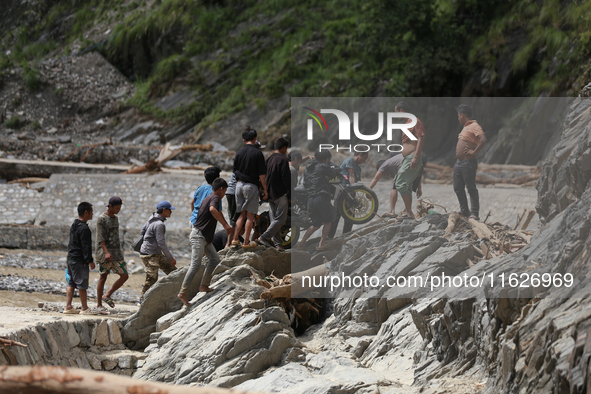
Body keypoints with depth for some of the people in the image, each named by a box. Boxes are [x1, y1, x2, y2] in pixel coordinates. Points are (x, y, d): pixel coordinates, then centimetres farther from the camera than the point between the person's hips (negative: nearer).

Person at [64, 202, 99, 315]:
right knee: (82, 284, -4)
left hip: (70, 258, 10)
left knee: (71, 283, 11)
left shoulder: (74, 226, 15)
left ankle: (68, 307, 11)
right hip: (80, 260, -10)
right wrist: (90, 261, -17)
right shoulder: (84, 228, -16)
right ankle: (85, 308, 1)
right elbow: (86, 246, -19)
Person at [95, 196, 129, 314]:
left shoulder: (115, 218, 17)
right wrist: (106, 252, -25)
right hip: (104, 252, -8)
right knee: (103, 277, -7)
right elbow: (100, 237, -14)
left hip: (116, 253, 8)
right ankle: (99, 305, -2)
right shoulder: (101, 219, -7)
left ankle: (107, 295, 7)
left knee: (124, 276, 0)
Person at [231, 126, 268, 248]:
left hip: (239, 185, 5)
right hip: (251, 186, -5)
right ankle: (246, 242, 2)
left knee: (242, 214, 15)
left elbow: (235, 173, 12)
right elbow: (261, 175, -9)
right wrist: (265, 190, -1)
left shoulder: (239, 153, 6)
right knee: (250, 215, 2)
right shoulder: (257, 153, -9)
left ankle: (235, 238, 8)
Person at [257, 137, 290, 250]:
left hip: (270, 193, 9)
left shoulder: (269, 159, 12)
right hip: (280, 194, -9)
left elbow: (265, 177, 18)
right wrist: (291, 195, -12)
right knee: (280, 219, -6)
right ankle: (264, 237, -14)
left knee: (274, 219, 11)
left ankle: (277, 243, 10)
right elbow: (286, 178, -16)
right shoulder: (283, 159, -12)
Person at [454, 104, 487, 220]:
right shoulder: (465, 127, 19)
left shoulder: (474, 126, -11)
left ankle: (474, 214, -7)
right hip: (459, 163, 10)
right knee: (458, 188, 12)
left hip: (468, 163, -10)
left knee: (471, 188, -8)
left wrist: (474, 152, -22)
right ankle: (464, 211, 21)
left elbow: (483, 140, -25)